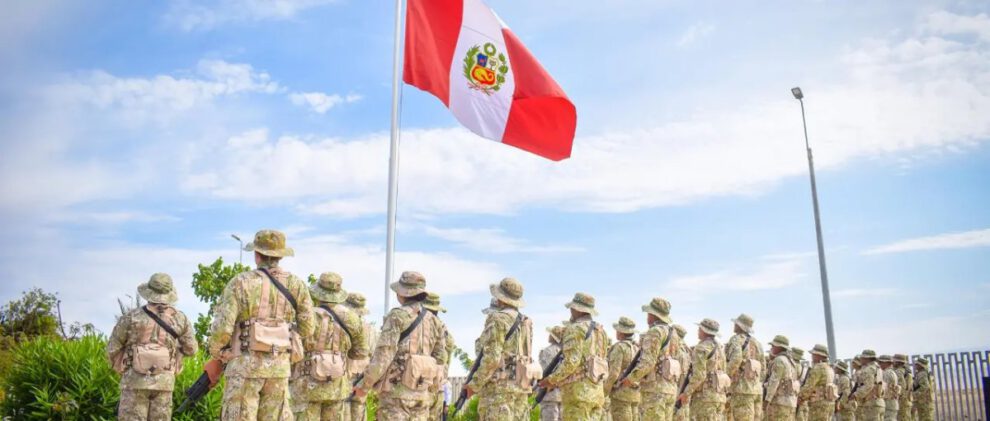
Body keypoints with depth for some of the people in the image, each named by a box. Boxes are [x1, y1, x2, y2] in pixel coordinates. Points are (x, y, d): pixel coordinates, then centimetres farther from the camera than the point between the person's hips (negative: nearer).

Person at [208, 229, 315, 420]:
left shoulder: (241, 282, -7)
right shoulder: (297, 285, 4)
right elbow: (306, 328, 7)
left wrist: (215, 352, 8)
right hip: (279, 368, 4)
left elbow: (223, 326, -11)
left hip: (246, 365, -3)